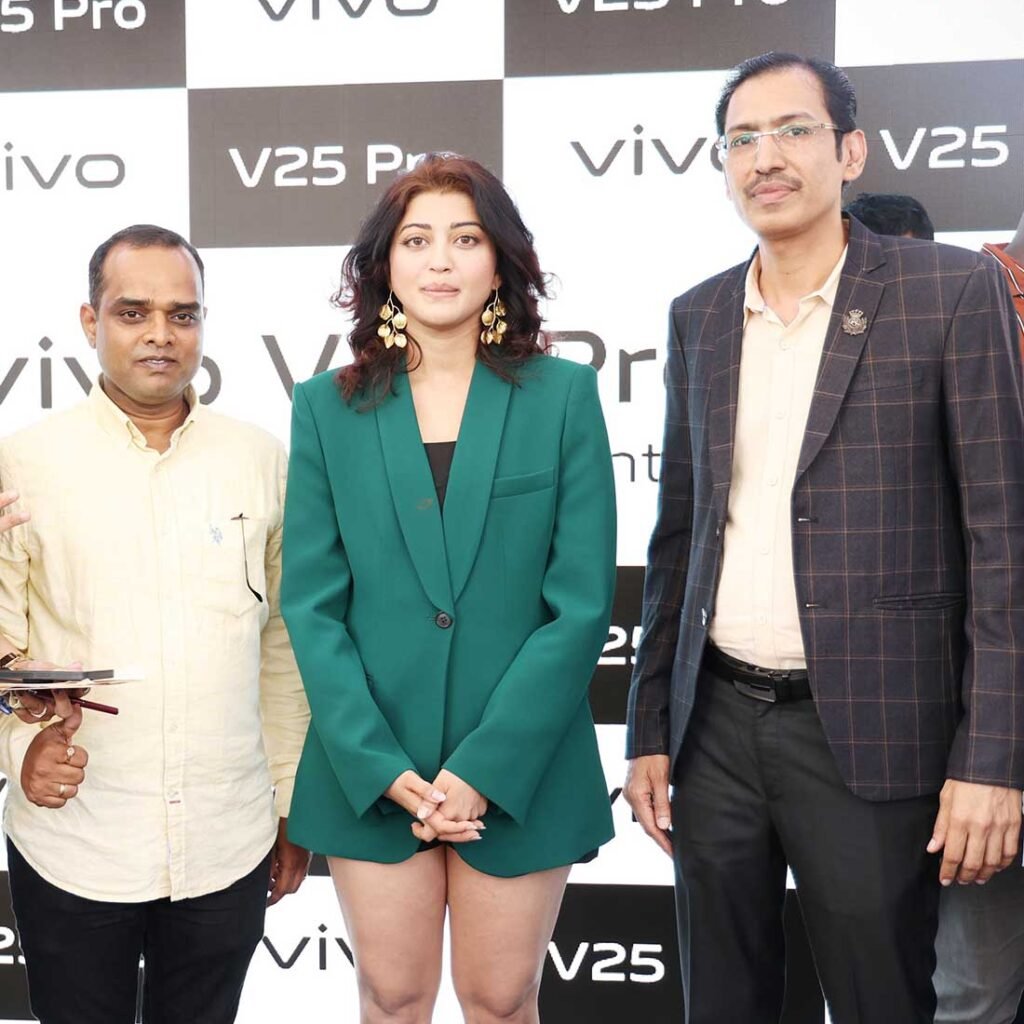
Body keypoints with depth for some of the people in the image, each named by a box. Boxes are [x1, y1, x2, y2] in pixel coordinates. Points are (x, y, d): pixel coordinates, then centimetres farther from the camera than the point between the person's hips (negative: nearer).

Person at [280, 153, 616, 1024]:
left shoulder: (563, 395, -3)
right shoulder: (328, 407, 2)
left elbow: (583, 603, -7)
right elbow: (311, 603, -1)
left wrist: (482, 769, -12)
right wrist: (384, 768, -11)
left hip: (518, 770, -1)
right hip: (371, 771, 1)